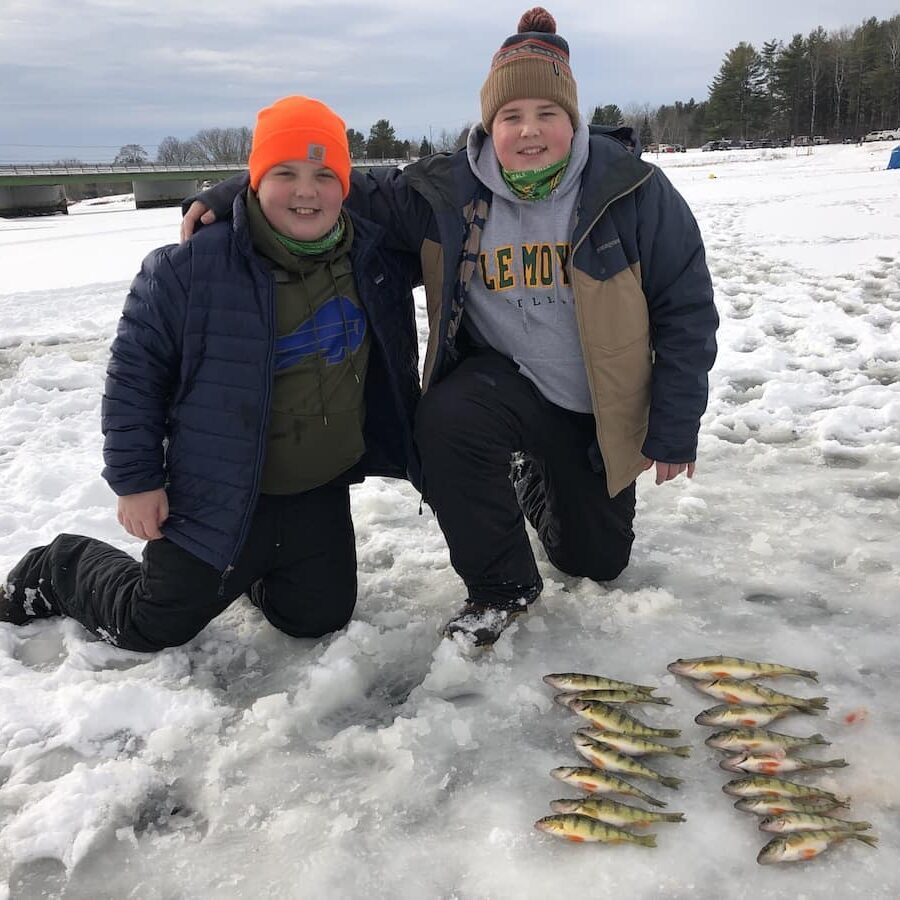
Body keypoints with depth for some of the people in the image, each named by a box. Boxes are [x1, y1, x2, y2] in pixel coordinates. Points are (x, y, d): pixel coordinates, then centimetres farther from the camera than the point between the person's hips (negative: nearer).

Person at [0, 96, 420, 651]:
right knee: (153, 628, 10)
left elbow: (394, 368, 12)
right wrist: (134, 479, -9)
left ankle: (249, 568, 42)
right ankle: (62, 568, 38)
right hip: (219, 496, -4)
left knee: (320, 618, 14)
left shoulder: (376, 258, -5)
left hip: (322, 494, 4)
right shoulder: (189, 267, -19)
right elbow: (135, 372, -10)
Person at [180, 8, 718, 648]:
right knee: (447, 420, -35)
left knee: (599, 560, 11)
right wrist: (233, 195, -20)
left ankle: (538, 480, 45)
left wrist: (675, 429, -12)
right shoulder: (449, 192, -12)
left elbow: (687, 307, -11)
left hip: (601, 408, 1)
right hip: (505, 375, 0)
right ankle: (502, 587, -10)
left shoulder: (633, 190, -17)